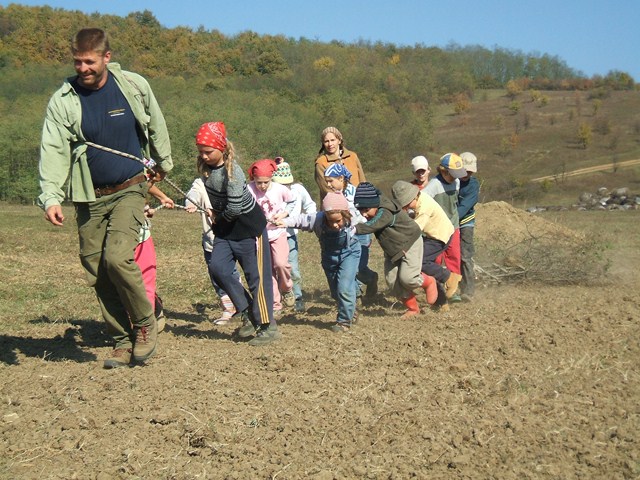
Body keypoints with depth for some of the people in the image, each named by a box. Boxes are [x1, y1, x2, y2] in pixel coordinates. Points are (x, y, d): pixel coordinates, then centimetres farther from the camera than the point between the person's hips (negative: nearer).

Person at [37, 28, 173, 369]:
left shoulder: (134, 86, -3)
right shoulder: (63, 101, -5)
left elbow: (156, 127, 14)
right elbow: (53, 151, -12)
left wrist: (163, 163, 26)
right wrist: (50, 197, -25)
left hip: (130, 189, -2)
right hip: (89, 197, 2)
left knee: (117, 257, -20)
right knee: (97, 273, 3)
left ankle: (145, 324, 2)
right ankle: (123, 342, 16)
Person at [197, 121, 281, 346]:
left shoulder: (231, 171, -24)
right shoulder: (208, 168, -1)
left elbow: (234, 208, -26)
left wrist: (218, 217, -8)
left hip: (249, 227, -8)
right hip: (226, 229, 8)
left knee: (256, 276, -3)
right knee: (217, 268, -10)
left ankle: (268, 326, 6)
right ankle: (247, 312, 2)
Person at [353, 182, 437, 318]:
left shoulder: (385, 213, -38)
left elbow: (370, 226, -54)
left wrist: (353, 228, -66)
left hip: (409, 243, -9)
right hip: (392, 248, 9)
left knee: (407, 277, -19)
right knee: (392, 280, 1)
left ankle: (428, 282, 15)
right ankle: (412, 308, 16)